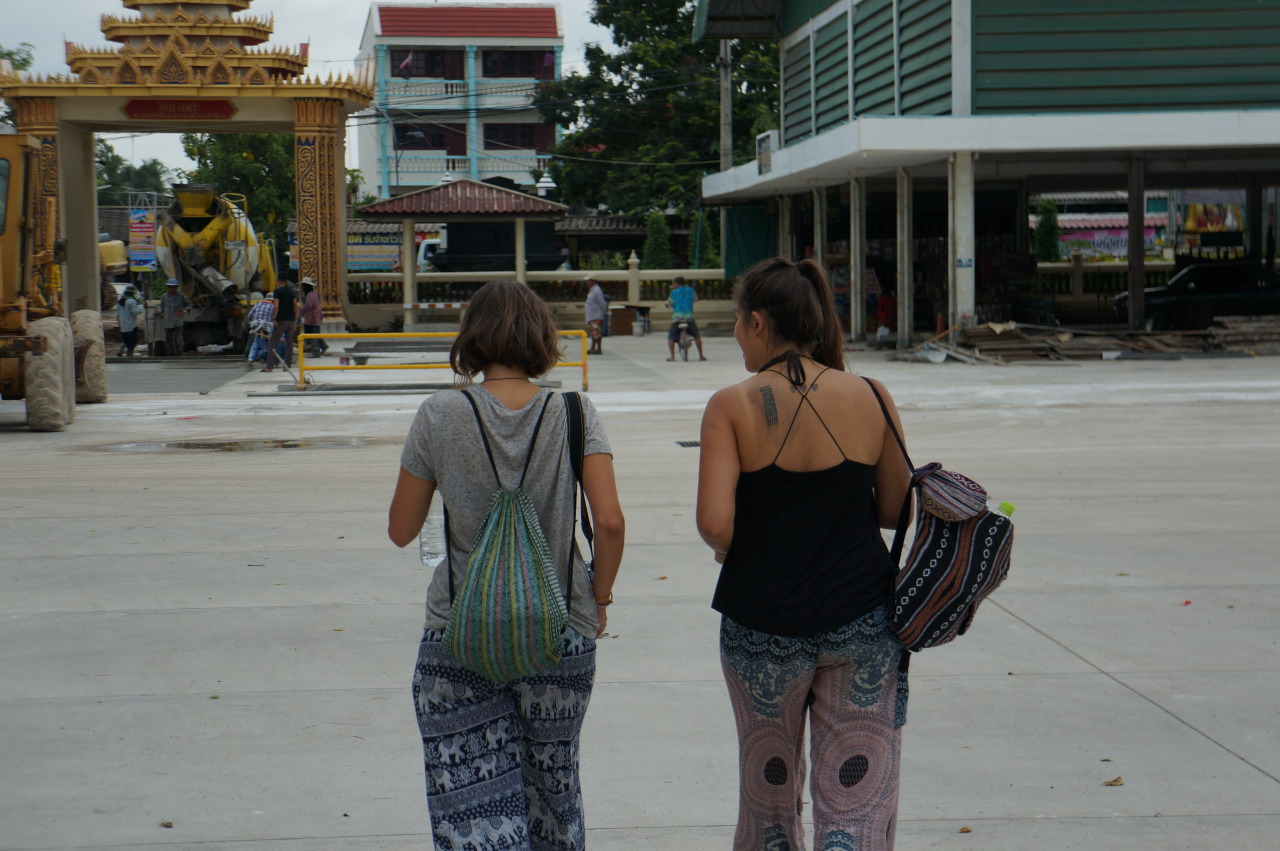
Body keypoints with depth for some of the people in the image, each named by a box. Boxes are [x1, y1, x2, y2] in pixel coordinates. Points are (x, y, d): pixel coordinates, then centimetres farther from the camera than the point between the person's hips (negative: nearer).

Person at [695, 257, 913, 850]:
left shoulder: (732, 406, -10)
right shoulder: (869, 398, -3)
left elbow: (714, 523, -17)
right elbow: (896, 511, 3)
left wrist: (729, 551, 4)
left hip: (762, 626, -1)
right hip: (861, 620, 1)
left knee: (768, 796, 19)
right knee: (858, 801, 6)